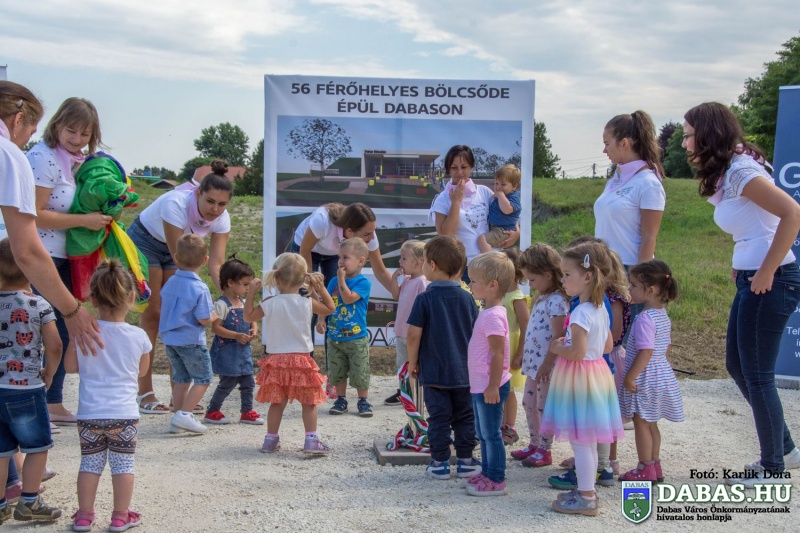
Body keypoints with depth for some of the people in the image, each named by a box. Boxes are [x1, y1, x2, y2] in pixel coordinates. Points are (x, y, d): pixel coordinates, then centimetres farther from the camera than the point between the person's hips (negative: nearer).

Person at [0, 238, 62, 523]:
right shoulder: (39, 305, -11)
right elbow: (54, 347, -14)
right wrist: (49, 373, 2)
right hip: (26, 390, -4)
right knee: (37, 447, 11)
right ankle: (28, 503, 14)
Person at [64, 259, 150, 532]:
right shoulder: (138, 336, -5)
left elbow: (70, 366, 5)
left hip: (90, 413, 1)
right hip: (124, 413, -1)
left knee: (90, 464, 12)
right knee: (123, 465, 8)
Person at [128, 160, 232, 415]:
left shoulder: (221, 219, -21)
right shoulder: (176, 204, -37)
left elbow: (216, 264, -27)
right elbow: (180, 259, -35)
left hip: (174, 248, 5)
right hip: (144, 242, -5)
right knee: (152, 315, -9)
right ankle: (144, 393, -5)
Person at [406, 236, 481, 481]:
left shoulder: (425, 299, -12)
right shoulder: (467, 298, -1)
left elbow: (413, 335, -15)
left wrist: (413, 362, 0)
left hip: (434, 371, -3)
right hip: (464, 371, 3)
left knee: (439, 418, 6)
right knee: (465, 417, 12)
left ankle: (439, 463, 10)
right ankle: (465, 461, 17)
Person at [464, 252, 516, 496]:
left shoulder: (493, 316, -21)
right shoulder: (487, 311, 11)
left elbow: (498, 354, -24)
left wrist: (492, 386, -23)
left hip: (489, 387, -10)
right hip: (481, 384, 10)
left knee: (491, 433, -1)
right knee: (483, 432, 20)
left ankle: (496, 481, 9)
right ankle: (487, 472, 32)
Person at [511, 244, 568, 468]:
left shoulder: (557, 301, -19)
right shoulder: (542, 298, 12)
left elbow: (558, 338, -23)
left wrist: (547, 364, -23)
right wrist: (523, 355, 19)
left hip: (547, 366, -10)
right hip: (533, 362, 10)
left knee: (544, 407, 1)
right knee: (529, 403, 17)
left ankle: (544, 450, 12)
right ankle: (534, 444, 30)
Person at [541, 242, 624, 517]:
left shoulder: (581, 313, -22)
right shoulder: (600, 309, 8)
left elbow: (578, 353, -27)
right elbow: (607, 345, 16)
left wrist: (558, 348, -9)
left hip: (579, 377, -10)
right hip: (596, 371, 10)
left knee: (580, 440, -2)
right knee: (587, 440, 17)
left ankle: (586, 499, 5)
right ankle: (586, 490, 27)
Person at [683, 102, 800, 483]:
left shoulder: (740, 171, -16)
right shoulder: (725, 174, 13)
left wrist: (766, 273, -22)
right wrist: (744, 269, 10)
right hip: (750, 279, 10)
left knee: (757, 375, 0)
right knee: (737, 365, 18)